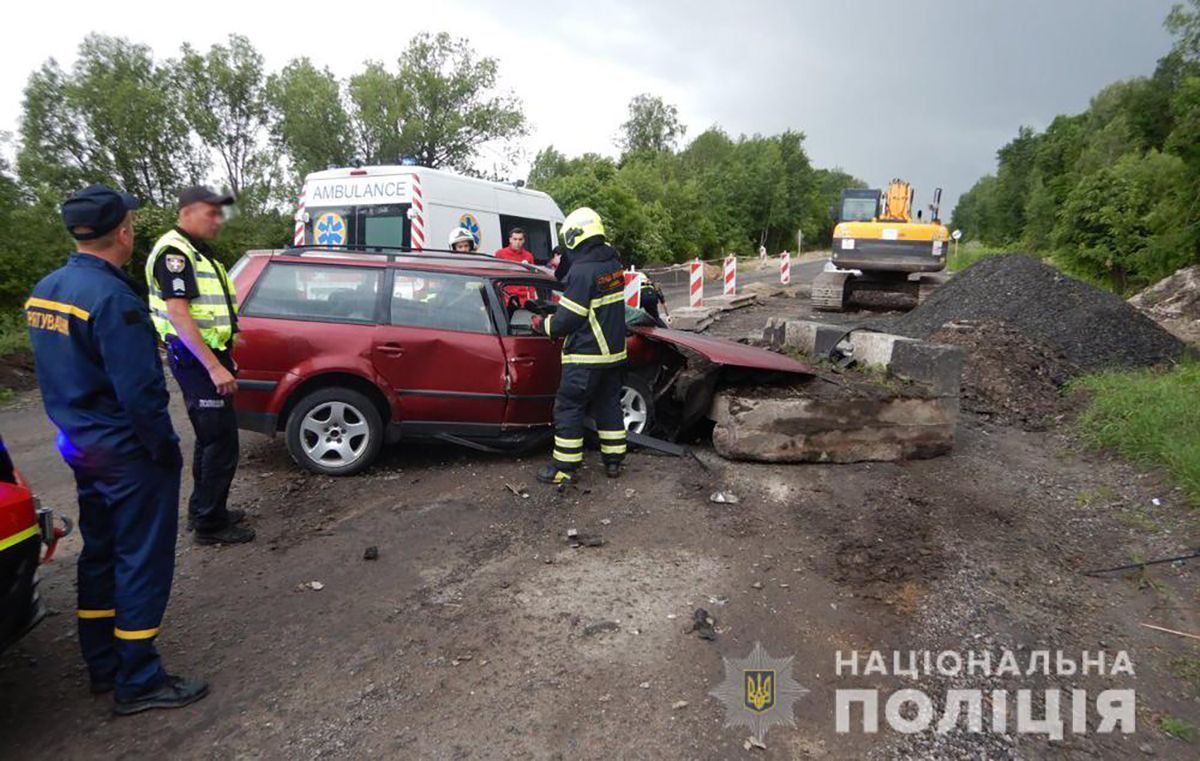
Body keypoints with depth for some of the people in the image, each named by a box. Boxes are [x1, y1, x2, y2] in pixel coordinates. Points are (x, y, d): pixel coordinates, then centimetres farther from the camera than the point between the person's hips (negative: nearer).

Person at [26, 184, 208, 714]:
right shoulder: (112, 298, -23)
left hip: (81, 446, 9)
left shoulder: (44, 291, 6)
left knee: (99, 553, 19)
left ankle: (102, 667, 32)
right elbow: (140, 390, -25)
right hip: (127, 452, -9)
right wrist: (165, 448, -14)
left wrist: (77, 429, 20)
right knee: (143, 561, 2)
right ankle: (138, 682, 12)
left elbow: (54, 374, 14)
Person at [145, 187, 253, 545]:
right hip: (195, 359, -10)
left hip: (210, 355, 10)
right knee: (221, 443, -6)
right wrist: (214, 366, -26)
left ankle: (202, 510, 31)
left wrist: (223, 357, 22)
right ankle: (210, 525, 5)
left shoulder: (198, 252, 16)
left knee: (211, 438, 18)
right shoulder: (174, 252, -15)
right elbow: (178, 314, -23)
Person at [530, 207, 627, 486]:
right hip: (614, 351, 8)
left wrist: (543, 324, 0)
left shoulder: (582, 270, -19)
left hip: (586, 356, -8)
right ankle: (613, 461, 24)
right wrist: (560, 305, 16)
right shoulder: (612, 262, 6)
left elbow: (567, 319, -18)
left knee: (568, 408, 1)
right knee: (609, 404, 17)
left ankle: (565, 468, 7)